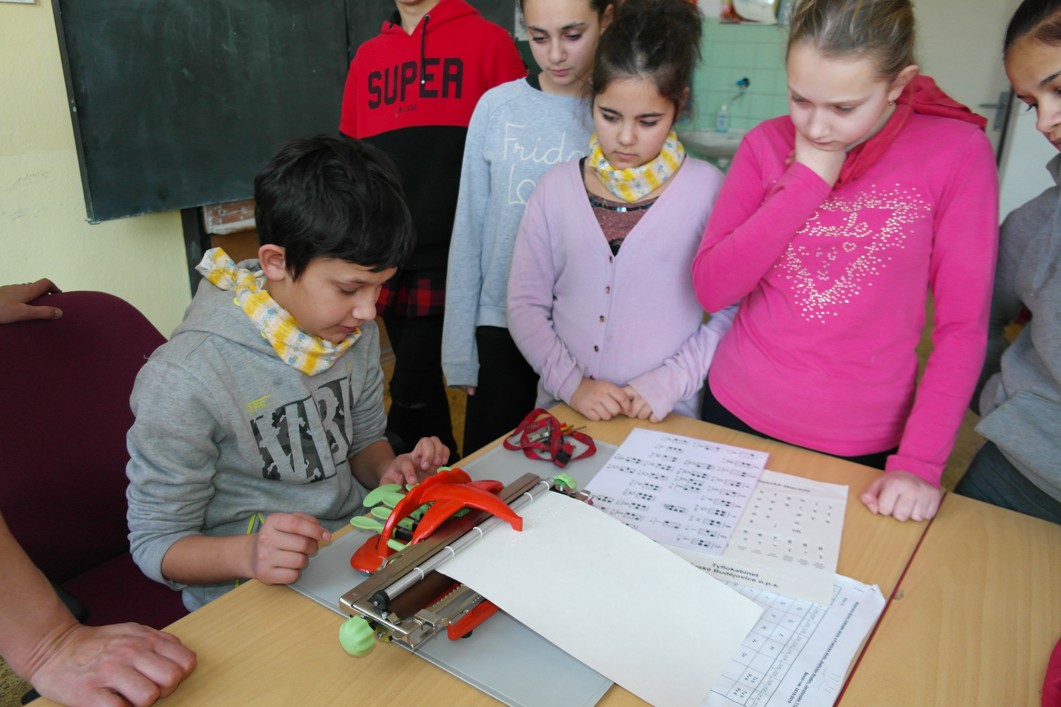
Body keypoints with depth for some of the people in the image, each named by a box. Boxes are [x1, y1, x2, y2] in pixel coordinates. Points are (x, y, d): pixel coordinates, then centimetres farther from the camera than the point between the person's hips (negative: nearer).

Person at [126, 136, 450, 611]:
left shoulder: (354, 331, 0)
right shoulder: (184, 381, -21)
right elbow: (155, 541, -11)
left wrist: (388, 470, -8)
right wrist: (246, 553, -31)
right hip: (250, 591, -7)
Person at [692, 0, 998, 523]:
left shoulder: (956, 151, -11)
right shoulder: (767, 144, -4)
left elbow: (963, 326, -9)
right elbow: (711, 287, -13)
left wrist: (920, 460, -14)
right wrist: (807, 180, -18)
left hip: (864, 445, -1)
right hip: (738, 415, 2)